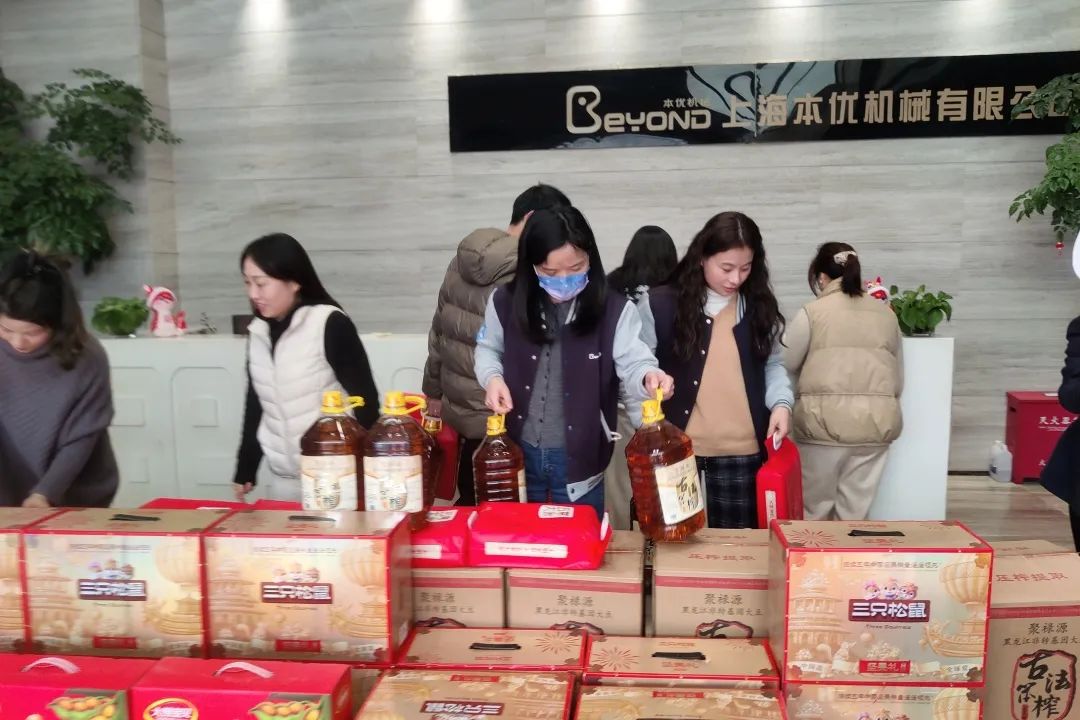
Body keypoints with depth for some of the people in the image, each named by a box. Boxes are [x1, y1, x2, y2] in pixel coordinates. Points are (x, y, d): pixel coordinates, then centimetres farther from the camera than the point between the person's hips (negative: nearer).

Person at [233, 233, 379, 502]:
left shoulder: (330, 325, -15)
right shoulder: (258, 332, 4)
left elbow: (365, 400, -12)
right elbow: (255, 405, 13)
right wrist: (245, 471, 15)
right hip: (282, 480, 6)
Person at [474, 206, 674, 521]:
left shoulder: (614, 309, -13)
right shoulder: (506, 302, -7)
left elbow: (633, 363, -15)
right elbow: (488, 349, 9)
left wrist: (649, 377, -38)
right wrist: (493, 378, -11)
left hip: (580, 458, -1)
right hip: (518, 452, 2)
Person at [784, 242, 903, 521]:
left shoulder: (812, 312, -2)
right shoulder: (886, 313, 11)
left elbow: (786, 363, 5)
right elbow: (898, 377, 16)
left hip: (825, 417, -4)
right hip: (876, 419, 4)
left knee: (815, 508, 9)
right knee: (856, 509, 11)